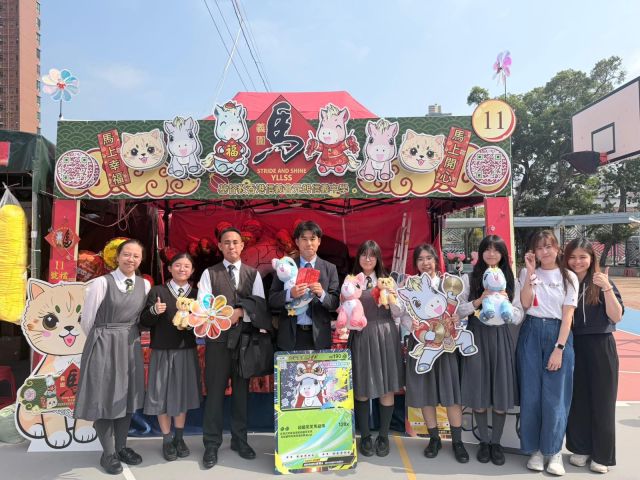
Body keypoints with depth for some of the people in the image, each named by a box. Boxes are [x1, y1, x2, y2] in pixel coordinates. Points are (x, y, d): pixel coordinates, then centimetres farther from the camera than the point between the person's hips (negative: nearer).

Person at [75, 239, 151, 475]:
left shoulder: (144, 285, 0)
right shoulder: (101, 283, -14)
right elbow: (87, 320, -4)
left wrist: (127, 337, 11)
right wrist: (102, 340, 8)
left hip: (131, 346, 5)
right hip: (104, 345, -4)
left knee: (127, 397, 14)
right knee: (105, 397, 5)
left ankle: (121, 447, 30)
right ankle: (108, 453, 21)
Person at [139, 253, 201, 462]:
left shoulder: (196, 293, 3)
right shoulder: (157, 291, -4)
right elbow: (144, 321, -7)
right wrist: (154, 311, -26)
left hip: (186, 352, 2)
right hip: (162, 352, -2)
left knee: (182, 394, 12)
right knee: (162, 395, 6)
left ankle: (179, 438, 30)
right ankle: (167, 440, 25)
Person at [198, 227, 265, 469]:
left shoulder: (253, 274, 8)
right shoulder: (209, 273, 4)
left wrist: (240, 313, -15)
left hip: (245, 338, 2)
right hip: (217, 339, -2)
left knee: (242, 390, 11)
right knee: (215, 391, 2)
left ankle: (239, 439, 26)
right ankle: (212, 444, 15)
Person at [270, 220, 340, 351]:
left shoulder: (330, 268, 4)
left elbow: (335, 303, 1)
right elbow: (272, 300, -1)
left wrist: (322, 294, -19)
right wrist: (290, 294, -19)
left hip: (318, 336, 0)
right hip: (290, 335, 0)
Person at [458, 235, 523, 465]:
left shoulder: (511, 282, 7)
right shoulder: (469, 279, 2)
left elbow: (518, 318, 4)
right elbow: (459, 311, -2)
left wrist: (505, 302, -13)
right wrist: (479, 301, -16)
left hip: (501, 338, 1)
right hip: (477, 337, -1)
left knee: (501, 394, 3)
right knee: (479, 394, 4)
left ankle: (496, 442, 20)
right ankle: (483, 441, 21)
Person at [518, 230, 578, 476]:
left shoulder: (568, 277, 3)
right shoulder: (528, 273, 8)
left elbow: (567, 315, -4)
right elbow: (525, 304, -8)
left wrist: (559, 349, -11)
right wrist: (530, 272, -11)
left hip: (558, 334, -1)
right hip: (531, 334, 2)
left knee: (554, 396, 0)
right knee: (530, 394, 3)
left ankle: (554, 451, 17)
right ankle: (535, 449, 18)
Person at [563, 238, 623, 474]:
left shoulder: (601, 282, -4)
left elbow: (616, 317, -10)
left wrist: (607, 288, -22)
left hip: (600, 347, -2)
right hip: (572, 347, 2)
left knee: (601, 400, 6)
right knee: (577, 399, 9)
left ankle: (602, 454, 20)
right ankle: (580, 448, 24)